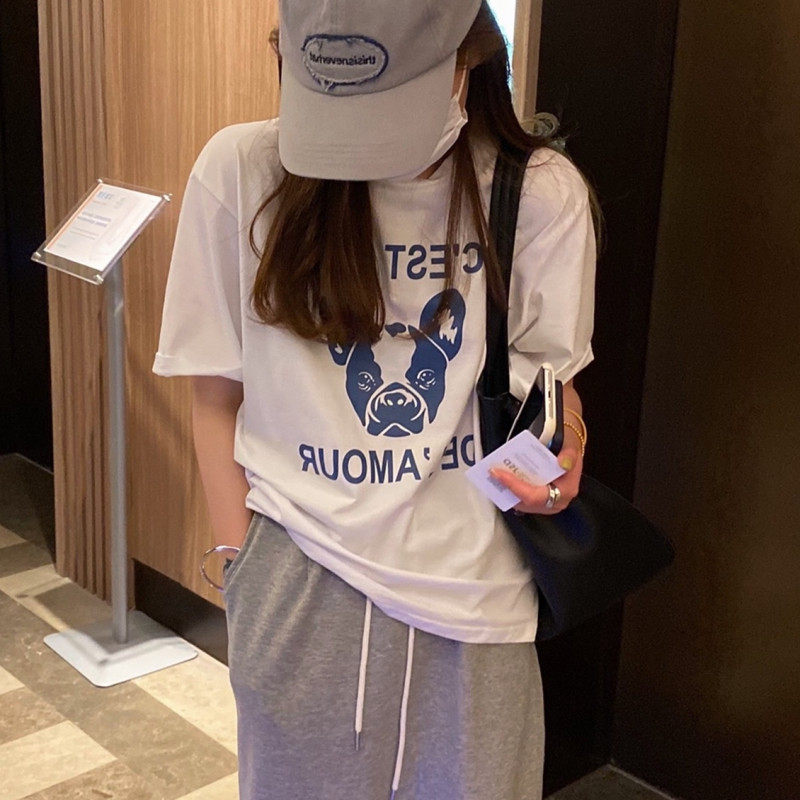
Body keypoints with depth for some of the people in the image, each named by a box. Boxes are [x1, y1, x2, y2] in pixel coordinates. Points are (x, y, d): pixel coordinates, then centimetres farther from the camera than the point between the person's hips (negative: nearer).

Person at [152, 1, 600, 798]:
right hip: (302, 578, 0)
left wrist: (558, 454, -17)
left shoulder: (543, 192, -9)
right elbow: (216, 397, -2)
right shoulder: (241, 171, -11)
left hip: (473, 586, 1)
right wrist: (245, 568, -2)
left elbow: (552, 378, 5)